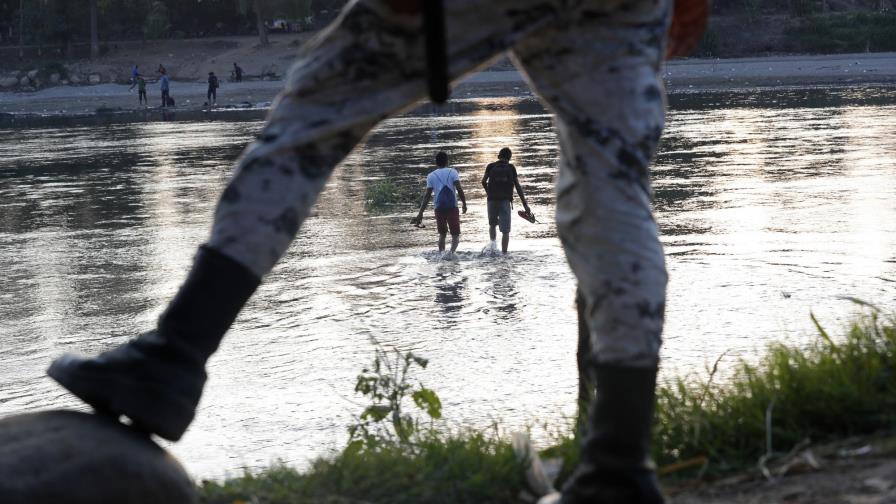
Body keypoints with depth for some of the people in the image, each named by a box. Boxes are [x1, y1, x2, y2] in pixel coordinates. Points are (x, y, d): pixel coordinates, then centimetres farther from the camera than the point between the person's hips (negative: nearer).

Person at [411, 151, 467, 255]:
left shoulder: (431, 176, 7)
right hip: (452, 207, -2)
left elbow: (427, 196, 3)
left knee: (442, 234, 18)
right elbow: (459, 189, -10)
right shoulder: (452, 172, 3)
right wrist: (464, 204, -2)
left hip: (439, 208, 2)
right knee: (455, 234, 3)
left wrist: (420, 214, 4)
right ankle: (452, 251, -24)